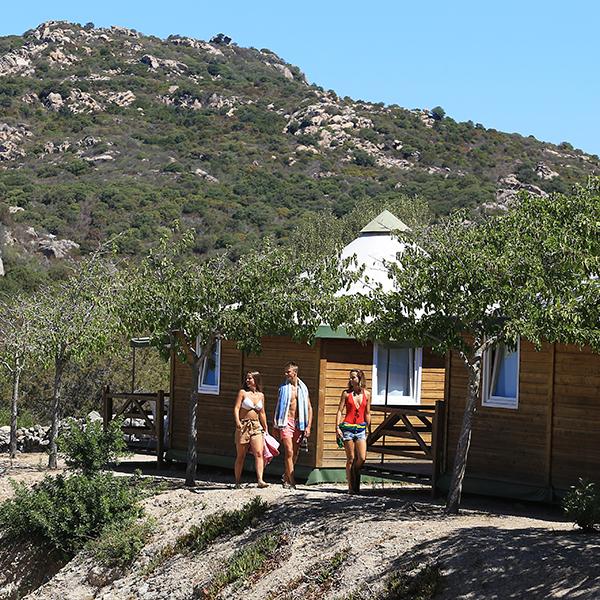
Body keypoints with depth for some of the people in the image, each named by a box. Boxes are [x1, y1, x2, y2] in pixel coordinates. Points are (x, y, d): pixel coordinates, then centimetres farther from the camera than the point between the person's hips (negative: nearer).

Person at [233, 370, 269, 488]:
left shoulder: (261, 395, 10)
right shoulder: (243, 392, -1)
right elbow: (236, 408, -9)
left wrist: (265, 429, 20)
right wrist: (237, 422, -25)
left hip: (256, 426, 3)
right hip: (243, 426, -3)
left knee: (259, 453, -12)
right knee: (241, 455, 3)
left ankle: (260, 480, -20)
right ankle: (237, 482, 12)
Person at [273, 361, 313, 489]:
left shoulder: (303, 388, 7)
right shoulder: (283, 387, 4)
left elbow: (309, 408, 9)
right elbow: (277, 407, 9)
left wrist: (308, 426, 0)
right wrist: (275, 426, 5)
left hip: (299, 423, 2)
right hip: (286, 422, -2)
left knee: (295, 453, 8)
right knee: (289, 452, -12)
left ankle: (287, 476, 27)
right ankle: (291, 482, -13)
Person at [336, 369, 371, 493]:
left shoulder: (367, 394, 7)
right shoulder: (346, 393, 1)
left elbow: (367, 414, 14)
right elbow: (340, 411, 0)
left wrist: (367, 429, 16)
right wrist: (337, 428, -9)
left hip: (361, 428, 2)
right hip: (347, 427, -2)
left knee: (362, 458, -9)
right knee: (351, 459, -1)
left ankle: (355, 473, 20)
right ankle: (351, 486, 7)